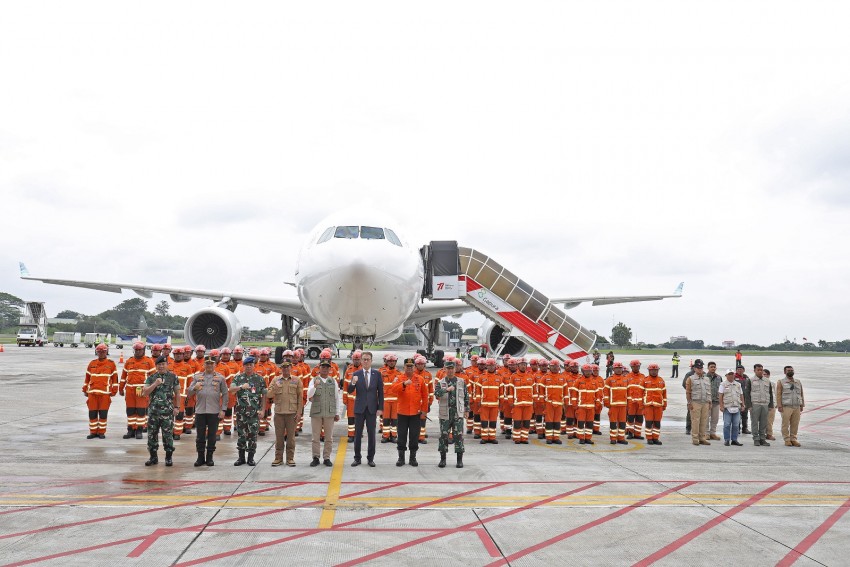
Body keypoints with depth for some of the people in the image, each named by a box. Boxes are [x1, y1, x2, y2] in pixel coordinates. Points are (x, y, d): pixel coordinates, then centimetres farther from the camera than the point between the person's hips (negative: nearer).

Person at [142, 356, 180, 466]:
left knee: (168, 434, 0)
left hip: (168, 411, -2)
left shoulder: (173, 377, 4)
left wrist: (176, 407, 1)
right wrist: (155, 384, -14)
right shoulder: (151, 378, 7)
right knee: (152, 434, 6)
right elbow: (145, 393, -2)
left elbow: (177, 393, 7)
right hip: (153, 410, 2)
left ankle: (168, 458, 9)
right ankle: (153, 457, 17)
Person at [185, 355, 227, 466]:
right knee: (200, 436, 5)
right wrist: (194, 387, -17)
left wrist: (223, 410, -3)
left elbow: (225, 394, 4)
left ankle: (209, 458, 15)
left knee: (212, 436, 4)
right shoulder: (197, 377, 8)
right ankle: (200, 457, 15)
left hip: (214, 411, -1)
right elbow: (189, 393, 5)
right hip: (200, 411, 1)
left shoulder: (220, 378, 4)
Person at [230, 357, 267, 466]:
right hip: (241, 411, 1)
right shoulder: (238, 377, 6)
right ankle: (241, 457, 16)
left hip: (255, 411, 0)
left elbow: (264, 395, 6)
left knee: (253, 435, 1)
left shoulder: (259, 379, 5)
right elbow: (231, 390, -8)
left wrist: (262, 410, -1)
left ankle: (251, 458, 10)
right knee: (241, 434, 5)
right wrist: (241, 387, -25)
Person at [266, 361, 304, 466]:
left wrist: (299, 412, -2)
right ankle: (278, 458, 13)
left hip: (292, 413, -1)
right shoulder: (275, 380, 8)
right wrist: (274, 388, -18)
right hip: (279, 412, 1)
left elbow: (300, 397, 4)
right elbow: (269, 395, 3)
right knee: (279, 436, 4)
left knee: (291, 436, 3)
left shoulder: (297, 380, 5)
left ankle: (290, 458, 11)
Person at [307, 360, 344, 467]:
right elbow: (309, 395, -10)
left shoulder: (333, 381, 8)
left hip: (330, 413, 1)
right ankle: (315, 458, 12)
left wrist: (338, 413, 4)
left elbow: (338, 398, 9)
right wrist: (315, 386, -28)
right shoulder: (314, 380, 4)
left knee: (329, 438, 4)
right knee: (316, 437, 4)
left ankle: (327, 458, 13)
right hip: (316, 413, -1)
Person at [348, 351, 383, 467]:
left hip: (372, 408, 0)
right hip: (359, 408, 0)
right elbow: (350, 391, -4)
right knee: (357, 434, 5)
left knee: (371, 434, 4)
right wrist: (353, 383, -25)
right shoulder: (356, 374, 1)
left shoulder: (377, 374, 1)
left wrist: (380, 408, -4)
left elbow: (380, 392, 2)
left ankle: (370, 458, 13)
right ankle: (357, 458, 14)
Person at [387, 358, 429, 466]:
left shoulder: (420, 379, 4)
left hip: (416, 413, 1)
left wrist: (424, 409, 4)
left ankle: (413, 458, 16)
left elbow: (425, 395, 6)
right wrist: (404, 383, -29)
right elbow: (392, 389, -17)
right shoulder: (398, 378, 0)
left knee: (414, 436, 6)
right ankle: (401, 458, 14)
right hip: (402, 412, -1)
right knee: (402, 436, 5)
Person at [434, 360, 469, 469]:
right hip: (445, 413, 0)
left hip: (458, 413, 0)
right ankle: (443, 459, 13)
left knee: (458, 435, -2)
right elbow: (436, 393, -16)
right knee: (443, 435, 2)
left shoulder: (461, 382, 8)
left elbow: (466, 396, 13)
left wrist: (466, 409, 9)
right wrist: (446, 389, -30)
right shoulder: (440, 383, 4)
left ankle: (460, 460, 6)